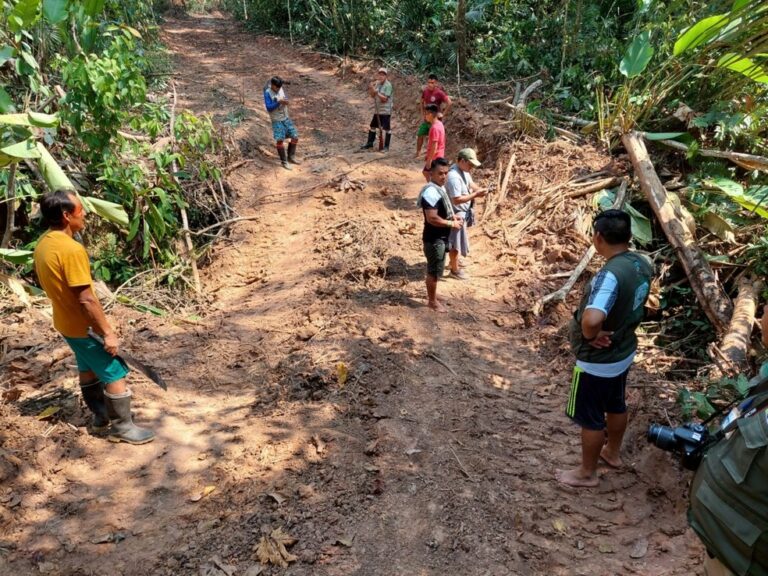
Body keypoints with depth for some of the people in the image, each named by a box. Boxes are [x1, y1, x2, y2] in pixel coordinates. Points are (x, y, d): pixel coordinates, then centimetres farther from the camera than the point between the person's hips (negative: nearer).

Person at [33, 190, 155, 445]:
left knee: (89, 370, 24)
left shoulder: (43, 244, 2)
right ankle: (122, 427, 13)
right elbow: (86, 299, -28)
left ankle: (101, 416, 38)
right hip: (84, 327, -10)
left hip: (66, 323, 10)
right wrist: (108, 332, -21)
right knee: (115, 375, 2)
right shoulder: (71, 249, -28)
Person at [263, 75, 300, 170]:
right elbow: (269, 108, -19)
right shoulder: (268, 93, -14)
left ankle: (291, 157, 18)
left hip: (286, 118, 6)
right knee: (280, 140, -17)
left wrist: (285, 102, -13)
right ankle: (284, 161, -4)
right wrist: (279, 102, -30)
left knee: (295, 136, 2)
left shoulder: (281, 89, 2)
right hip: (276, 120, -6)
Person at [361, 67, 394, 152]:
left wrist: (376, 92, -24)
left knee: (387, 128, -2)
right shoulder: (377, 83, 8)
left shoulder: (388, 85, -12)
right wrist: (371, 89, -8)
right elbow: (372, 96, 10)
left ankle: (386, 146, 5)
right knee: (372, 126, 13)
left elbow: (384, 99, -18)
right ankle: (369, 143, 26)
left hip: (386, 111, -7)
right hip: (377, 110, 7)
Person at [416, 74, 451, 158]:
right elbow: (421, 101, 18)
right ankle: (418, 153, 23)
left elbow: (449, 102, -24)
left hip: (436, 119, -6)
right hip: (426, 119, 6)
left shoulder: (439, 93, -18)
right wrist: (422, 112, 10)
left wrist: (443, 114, -20)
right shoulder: (425, 91, 0)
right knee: (420, 135, 9)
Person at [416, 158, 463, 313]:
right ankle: (432, 301, 17)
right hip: (434, 239, -10)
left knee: (434, 269, 23)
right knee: (434, 270, 3)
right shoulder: (431, 192, -25)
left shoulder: (440, 188, 7)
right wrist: (452, 224, -20)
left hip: (441, 237, 10)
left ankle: (431, 294, 38)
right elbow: (432, 218, -30)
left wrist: (453, 216, 5)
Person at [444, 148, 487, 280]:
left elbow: (470, 183, 16)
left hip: (463, 211, 10)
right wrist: (475, 195, -30)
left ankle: (453, 261, 45)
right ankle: (455, 270, 18)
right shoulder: (454, 177, -31)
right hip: (456, 213, -10)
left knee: (458, 240, 26)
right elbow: (457, 200, -33)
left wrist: (479, 189, -4)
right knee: (455, 242, 4)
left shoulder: (464, 170, 0)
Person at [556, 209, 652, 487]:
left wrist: (591, 336, -27)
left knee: (590, 417, 11)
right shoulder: (642, 263, -6)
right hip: (624, 351, 8)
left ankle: (587, 473, 29)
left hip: (598, 360, -8)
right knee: (615, 405, 28)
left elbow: (591, 319, -48)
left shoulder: (610, 274, -34)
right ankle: (613, 453, 50)